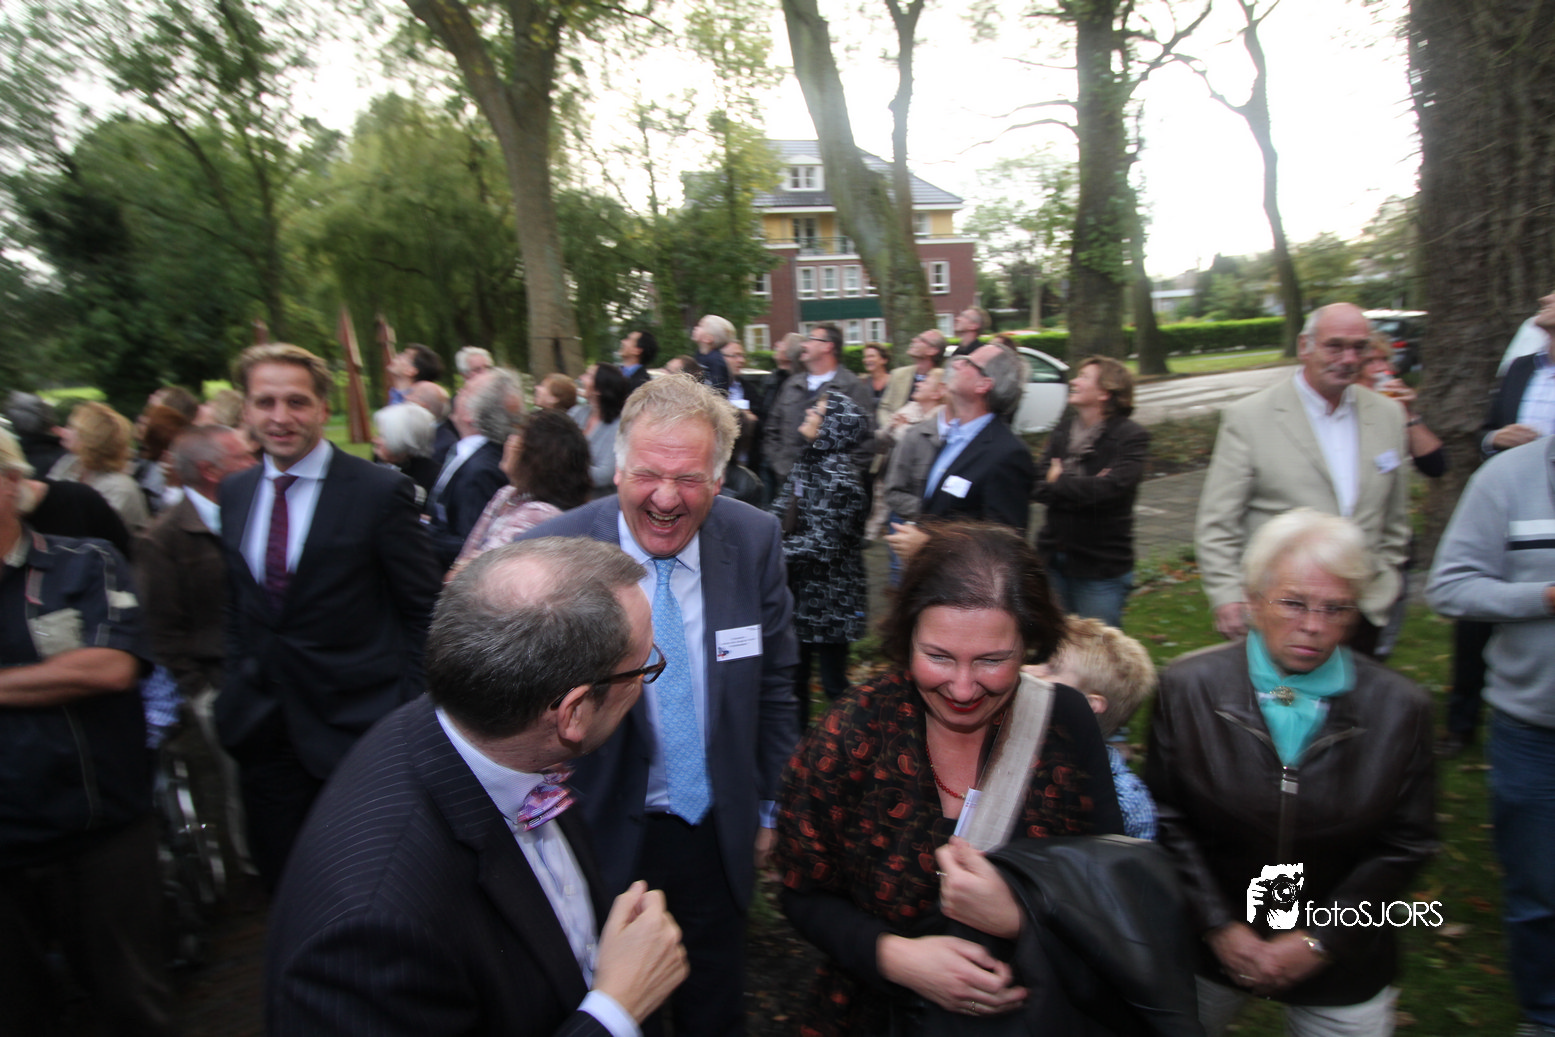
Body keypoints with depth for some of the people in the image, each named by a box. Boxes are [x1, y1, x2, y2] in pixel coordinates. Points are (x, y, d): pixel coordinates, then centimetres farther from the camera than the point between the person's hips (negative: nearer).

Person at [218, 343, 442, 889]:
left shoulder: (381, 491, -12)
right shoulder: (235, 491, 6)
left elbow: (425, 609, -9)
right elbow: (237, 603, 16)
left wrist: (409, 715, -10)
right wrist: (236, 687, 10)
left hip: (355, 724, -5)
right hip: (263, 727, 5)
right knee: (279, 882, 17)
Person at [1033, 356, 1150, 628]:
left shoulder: (1132, 436, -10)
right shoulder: (1063, 431, 6)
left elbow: (1111, 487, -25)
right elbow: (1037, 487, -4)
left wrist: (1058, 482, -10)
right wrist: (1085, 488, -20)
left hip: (1101, 569, -5)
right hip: (1053, 560, 5)